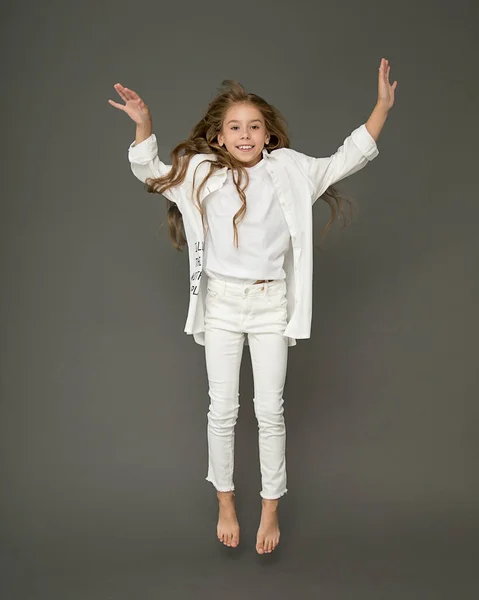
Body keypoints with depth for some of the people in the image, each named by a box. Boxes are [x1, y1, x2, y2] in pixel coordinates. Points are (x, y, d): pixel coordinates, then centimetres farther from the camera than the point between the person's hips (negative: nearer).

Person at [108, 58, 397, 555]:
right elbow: (149, 172, 9)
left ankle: (271, 509, 22)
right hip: (221, 304, 0)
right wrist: (143, 124, -7)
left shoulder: (290, 171, -1)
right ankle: (225, 503, 27)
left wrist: (381, 108, -3)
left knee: (270, 410, 6)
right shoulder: (200, 172, 0)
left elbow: (346, 160, 4)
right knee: (223, 409, 8)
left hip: (271, 304, 0)